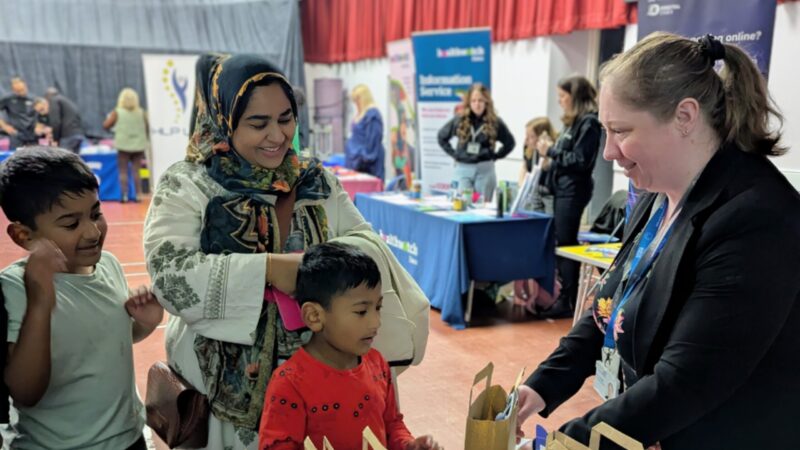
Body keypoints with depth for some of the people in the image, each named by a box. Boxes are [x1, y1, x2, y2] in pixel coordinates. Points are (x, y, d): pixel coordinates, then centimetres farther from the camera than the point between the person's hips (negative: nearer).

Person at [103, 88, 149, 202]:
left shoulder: (116, 112, -5)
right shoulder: (142, 113, 0)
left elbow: (106, 126, -5)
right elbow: (147, 129, 4)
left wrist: (108, 117, 13)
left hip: (123, 145, -2)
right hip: (138, 145, 2)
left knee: (123, 171, 4)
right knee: (136, 171, 6)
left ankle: (124, 195, 0)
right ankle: (137, 194, 5)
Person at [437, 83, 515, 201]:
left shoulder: (495, 122, -1)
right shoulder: (459, 120, 3)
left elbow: (510, 142, 10)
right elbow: (442, 137, 14)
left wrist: (495, 156, 1)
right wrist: (453, 154, 6)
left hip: (485, 169, -1)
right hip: (463, 169, 1)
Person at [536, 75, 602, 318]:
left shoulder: (588, 122, -11)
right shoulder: (573, 121, 15)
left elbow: (581, 160, -17)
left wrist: (552, 151, -12)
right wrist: (550, 151, 3)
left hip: (574, 190, -9)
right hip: (563, 188, 9)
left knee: (566, 244, -4)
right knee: (563, 243, 11)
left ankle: (568, 302, 4)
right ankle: (566, 297, 19)